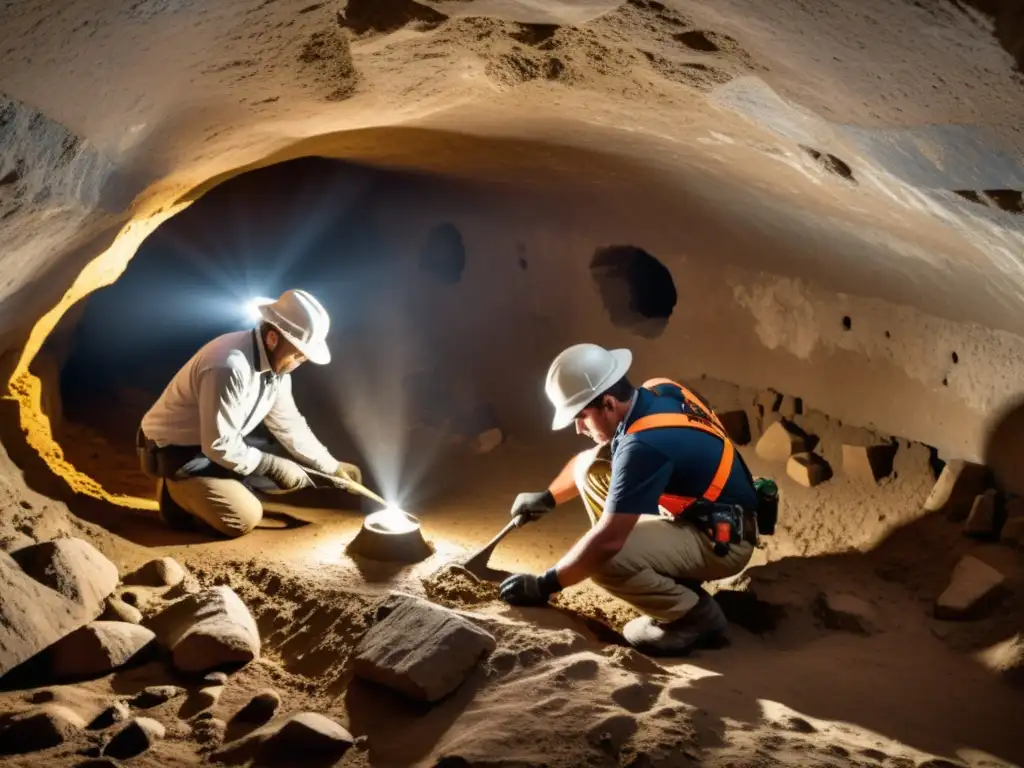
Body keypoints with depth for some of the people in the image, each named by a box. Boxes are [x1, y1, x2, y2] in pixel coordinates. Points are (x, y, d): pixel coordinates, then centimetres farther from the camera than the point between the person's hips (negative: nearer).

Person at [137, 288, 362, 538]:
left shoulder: (276, 365, -5)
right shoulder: (228, 366, -34)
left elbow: (288, 424, 10)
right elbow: (218, 446, -30)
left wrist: (332, 466, 12)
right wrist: (273, 466, -20)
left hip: (218, 444, 9)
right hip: (177, 452, -9)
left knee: (293, 476, 4)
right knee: (245, 518, -22)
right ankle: (177, 492, 1)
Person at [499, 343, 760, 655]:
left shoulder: (645, 445, -31)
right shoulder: (654, 393, -4)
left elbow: (608, 541, -30)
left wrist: (544, 585, -18)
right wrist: (548, 497, 13)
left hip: (721, 539, -10)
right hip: (693, 512, 10)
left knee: (604, 559, -30)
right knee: (589, 469, 5)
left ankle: (695, 613, -4)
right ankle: (672, 578, 10)